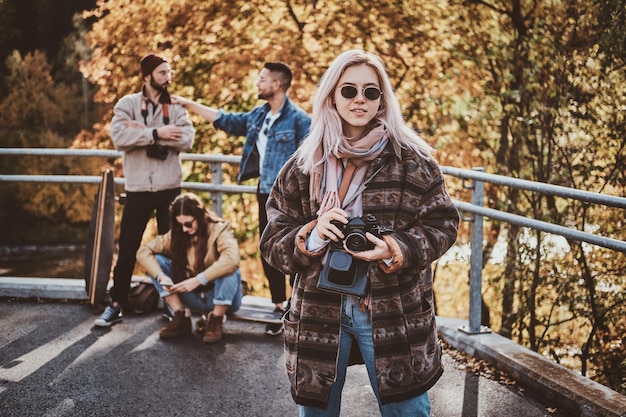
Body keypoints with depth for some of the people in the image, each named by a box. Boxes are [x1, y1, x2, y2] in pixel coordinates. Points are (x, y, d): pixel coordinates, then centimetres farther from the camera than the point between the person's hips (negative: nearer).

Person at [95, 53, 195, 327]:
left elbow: (187, 139, -11)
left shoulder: (176, 107, 6)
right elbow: (119, 137, -16)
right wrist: (157, 133, -19)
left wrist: (144, 131, -15)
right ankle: (116, 304, 14)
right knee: (128, 248, 4)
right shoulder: (127, 104, 1)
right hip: (138, 188, -1)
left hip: (169, 187, 2)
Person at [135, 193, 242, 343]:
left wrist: (197, 280, -39)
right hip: (194, 298, 4)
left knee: (228, 269, -36)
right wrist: (160, 276, -27)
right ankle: (182, 318, -12)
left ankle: (216, 322, -19)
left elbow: (232, 259, -37)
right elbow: (143, 251, -9)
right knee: (156, 260, -10)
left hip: (224, 298, -4)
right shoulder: (175, 235, -3)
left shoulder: (219, 229, -17)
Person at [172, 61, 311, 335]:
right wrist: (188, 104, 20)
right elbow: (225, 120, 20)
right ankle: (280, 306, 24)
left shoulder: (299, 120, -13)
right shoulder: (258, 115, 10)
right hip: (265, 194, 8)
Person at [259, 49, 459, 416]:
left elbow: (442, 224, 0)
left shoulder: (412, 160, -1)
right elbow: (273, 242, 5)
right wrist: (310, 237, -16)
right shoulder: (304, 166, 4)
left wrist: (396, 250, -17)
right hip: (318, 313, 2)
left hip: (395, 315, -2)